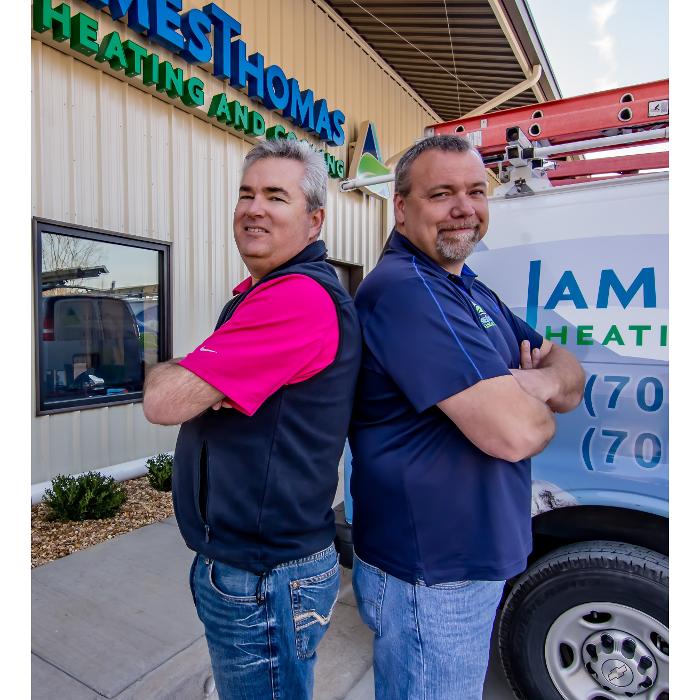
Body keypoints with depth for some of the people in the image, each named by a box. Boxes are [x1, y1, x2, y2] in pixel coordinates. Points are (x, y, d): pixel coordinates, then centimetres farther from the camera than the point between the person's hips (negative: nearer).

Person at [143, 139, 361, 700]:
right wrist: (189, 379, -13)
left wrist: (167, 374, -5)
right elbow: (170, 391, 11)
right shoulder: (260, 294, 10)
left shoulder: (302, 296, -25)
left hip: (265, 584, -9)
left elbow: (164, 400, -28)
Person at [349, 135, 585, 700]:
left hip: (477, 560, 10)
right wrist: (540, 407, -8)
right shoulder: (402, 289, -24)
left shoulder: (472, 292, 9)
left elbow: (571, 376, 7)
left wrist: (542, 383, -15)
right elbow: (514, 432, -31)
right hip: (431, 577, -9)